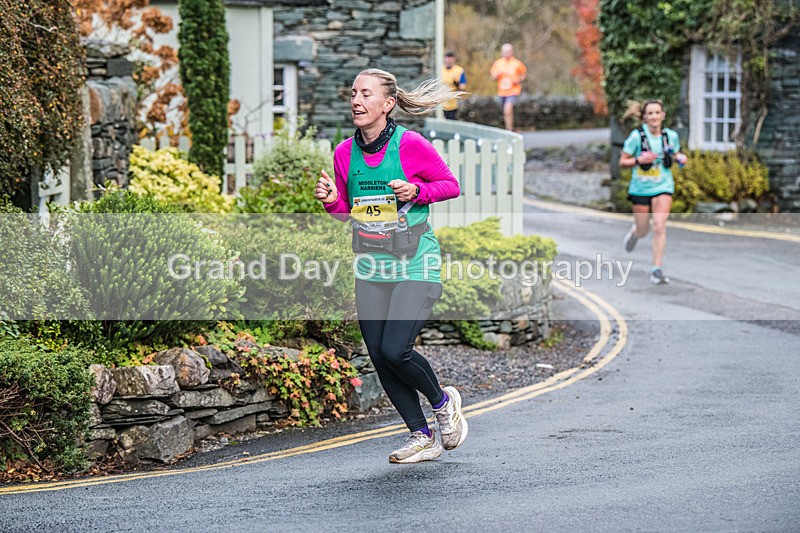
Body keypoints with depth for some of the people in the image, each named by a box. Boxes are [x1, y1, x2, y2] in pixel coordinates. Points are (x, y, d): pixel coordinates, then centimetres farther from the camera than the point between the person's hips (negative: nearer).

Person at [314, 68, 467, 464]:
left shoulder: (411, 145, -12)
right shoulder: (344, 153, 3)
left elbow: (451, 185, 0)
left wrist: (416, 191, -17)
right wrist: (332, 201, -7)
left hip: (416, 264, -5)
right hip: (370, 268, 5)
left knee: (395, 351, -16)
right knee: (380, 359, 3)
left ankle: (442, 401, 14)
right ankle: (422, 437, 18)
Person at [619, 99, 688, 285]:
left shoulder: (671, 136, -3)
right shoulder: (637, 136, -12)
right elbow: (622, 162, -6)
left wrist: (680, 158, -6)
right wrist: (639, 160, -24)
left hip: (663, 187, 1)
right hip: (641, 188, -1)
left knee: (659, 227, -15)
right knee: (643, 230, 11)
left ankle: (657, 269, -9)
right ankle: (634, 232, 50)